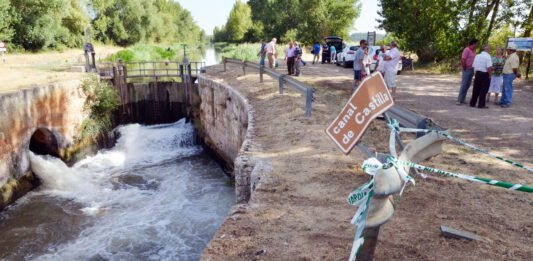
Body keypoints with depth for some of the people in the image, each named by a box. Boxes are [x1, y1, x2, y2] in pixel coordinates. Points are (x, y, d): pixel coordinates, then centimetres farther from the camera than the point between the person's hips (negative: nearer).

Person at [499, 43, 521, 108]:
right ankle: (502, 101, 26)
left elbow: (515, 68, -20)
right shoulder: (511, 56, 13)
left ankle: (507, 103, 1)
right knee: (505, 89, 17)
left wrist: (517, 74, -8)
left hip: (509, 75, -10)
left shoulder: (513, 57, -20)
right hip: (507, 75, 10)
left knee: (508, 89, -5)